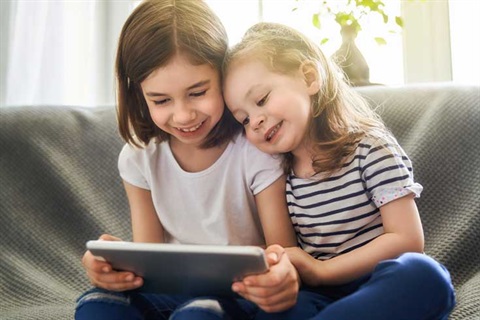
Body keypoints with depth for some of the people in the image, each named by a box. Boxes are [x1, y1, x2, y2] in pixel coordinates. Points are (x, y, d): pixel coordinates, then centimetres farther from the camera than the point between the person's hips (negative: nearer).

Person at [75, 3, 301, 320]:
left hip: (242, 292, -2)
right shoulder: (138, 158, -5)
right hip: (174, 292, 2)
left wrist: (283, 273, -41)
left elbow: (283, 248, -14)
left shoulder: (256, 150, -16)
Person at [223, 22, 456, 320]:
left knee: (422, 273, -37)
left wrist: (321, 271, -13)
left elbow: (407, 239, -10)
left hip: (379, 285, -2)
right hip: (317, 294, 2)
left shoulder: (370, 148, -5)